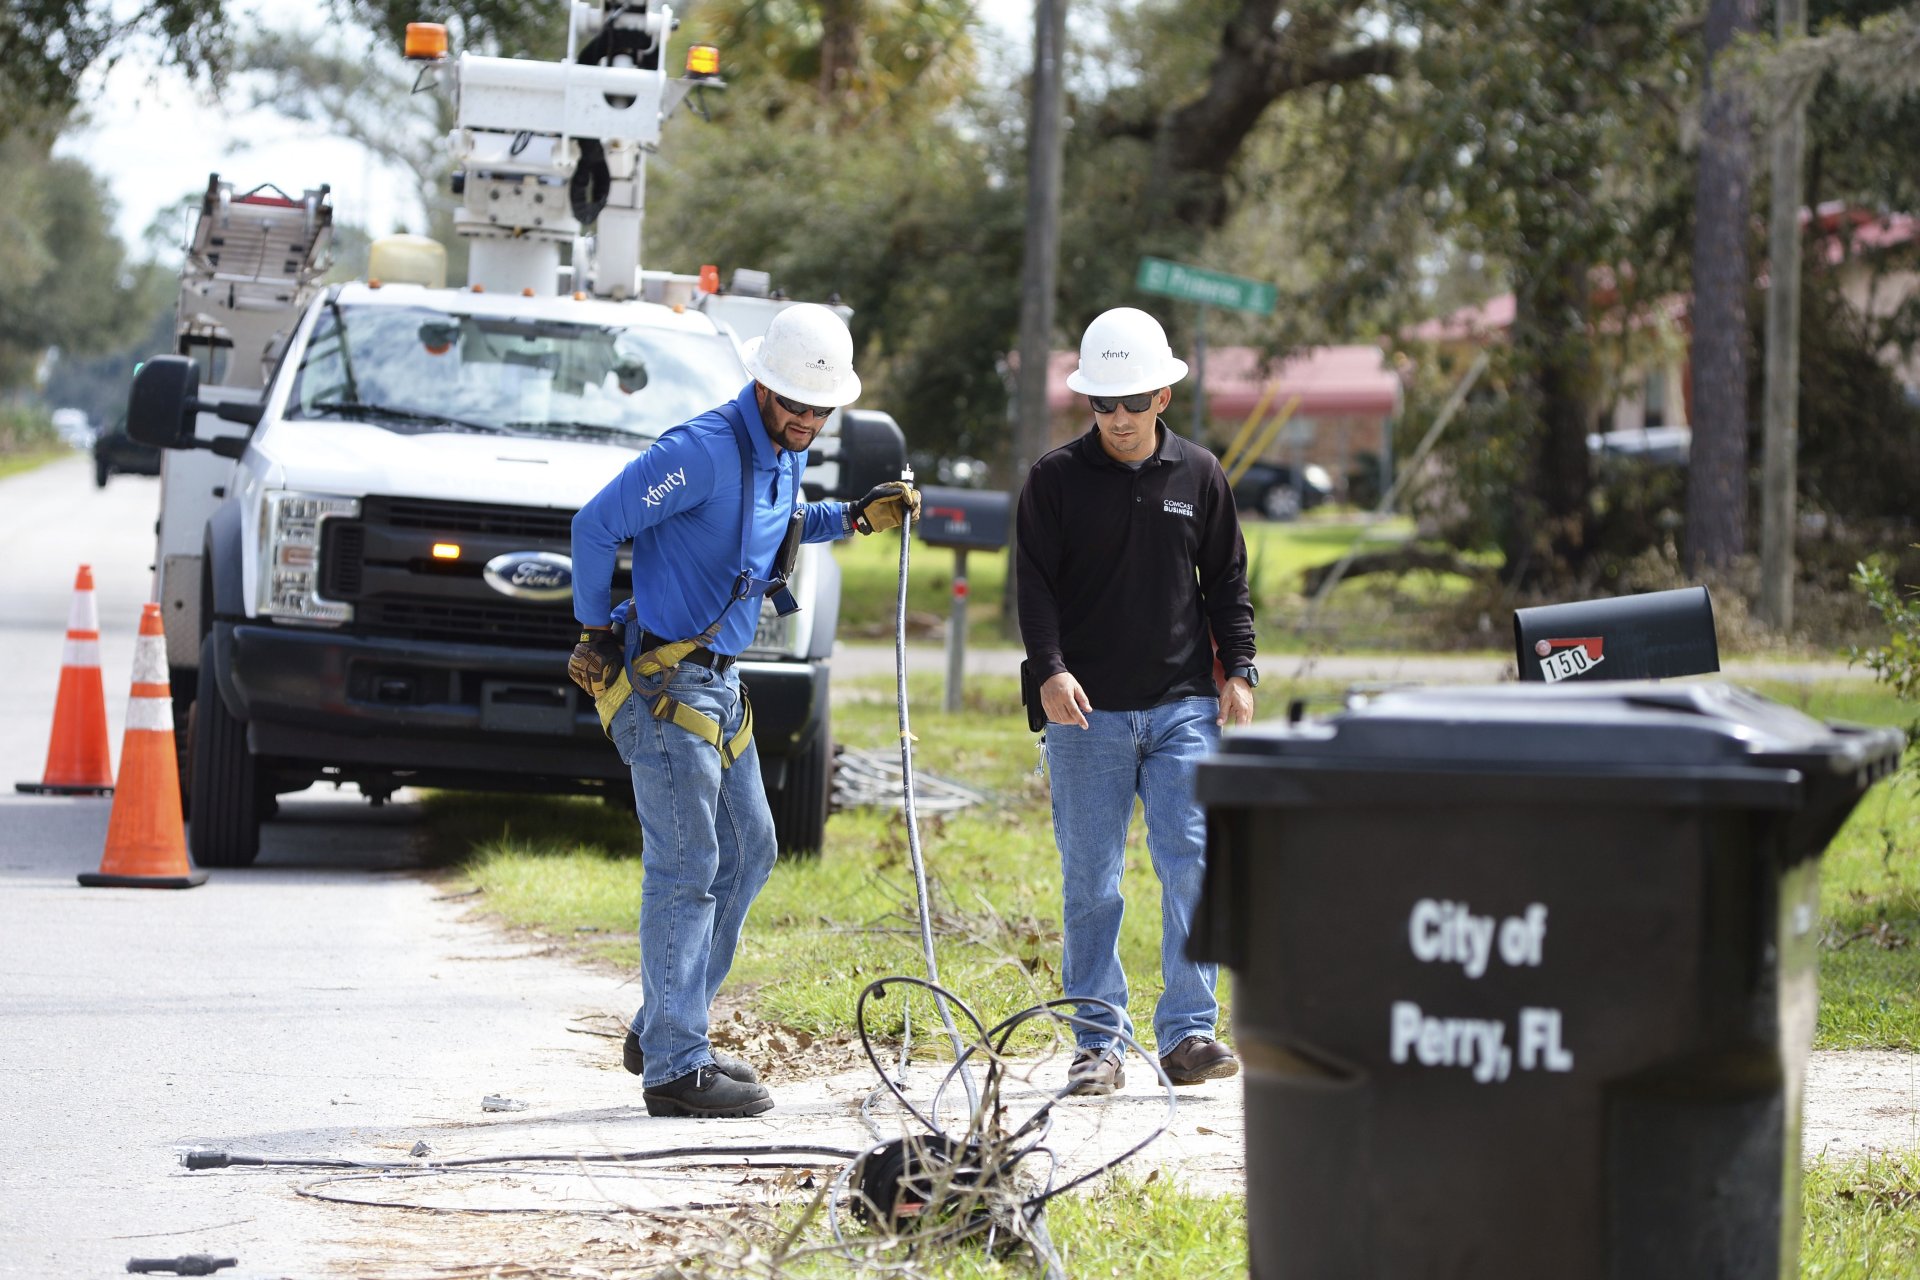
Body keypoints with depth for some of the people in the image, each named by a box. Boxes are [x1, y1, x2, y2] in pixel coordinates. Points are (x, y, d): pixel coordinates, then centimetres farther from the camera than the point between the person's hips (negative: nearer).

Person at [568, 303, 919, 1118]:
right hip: (663, 681, -10)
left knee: (748, 852, 14)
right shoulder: (706, 450, -19)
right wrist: (596, 631, -10)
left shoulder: (784, 456, 10)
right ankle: (674, 1067, -4)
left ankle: (663, 1031, 24)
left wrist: (856, 517, 16)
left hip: (719, 681, 10)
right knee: (686, 867, -8)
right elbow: (596, 525, -19)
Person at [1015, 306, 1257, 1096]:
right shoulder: (1057, 480, 3)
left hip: (1184, 705, 1)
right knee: (1090, 881, 1)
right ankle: (1098, 1042, 8)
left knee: (1192, 862, -8)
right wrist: (1050, 669, -15)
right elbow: (1035, 586, -1)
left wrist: (1239, 672, 5)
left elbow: (1228, 582, 15)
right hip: (1086, 709, -1)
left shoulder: (1198, 476, 9)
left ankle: (1187, 1031, -3)